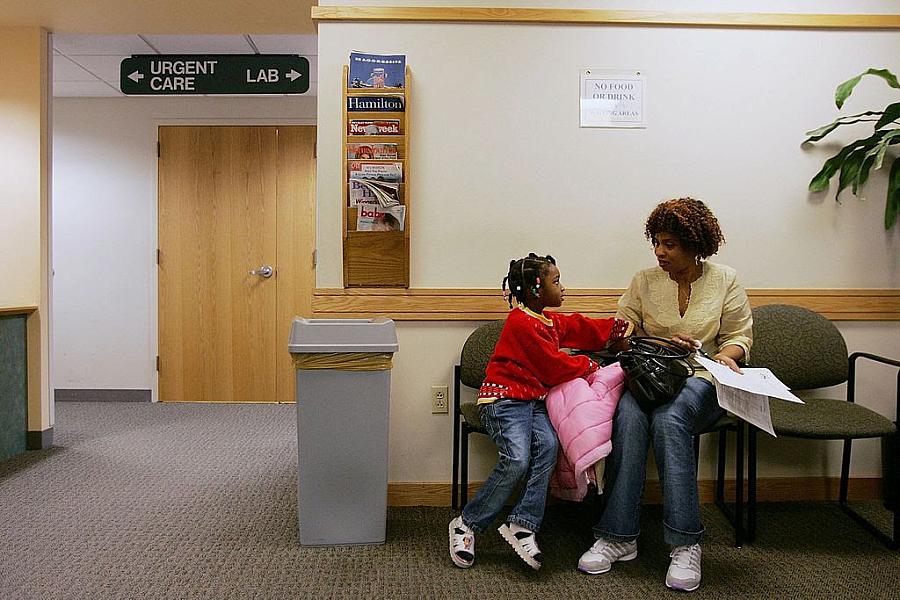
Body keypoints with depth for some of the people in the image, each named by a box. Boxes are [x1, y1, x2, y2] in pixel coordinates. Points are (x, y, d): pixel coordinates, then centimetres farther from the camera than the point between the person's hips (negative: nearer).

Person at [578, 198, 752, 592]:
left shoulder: (725, 280, 7)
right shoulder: (644, 282, 9)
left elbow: (739, 336, 6)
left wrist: (725, 356, -15)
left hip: (701, 381, -1)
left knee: (669, 418, -36)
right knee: (628, 416, -34)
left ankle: (685, 544, -31)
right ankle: (618, 537, -28)